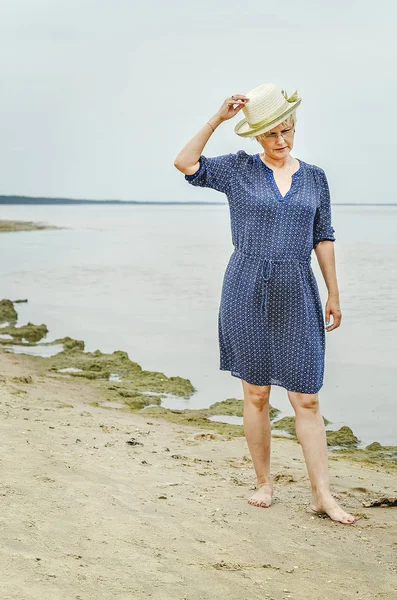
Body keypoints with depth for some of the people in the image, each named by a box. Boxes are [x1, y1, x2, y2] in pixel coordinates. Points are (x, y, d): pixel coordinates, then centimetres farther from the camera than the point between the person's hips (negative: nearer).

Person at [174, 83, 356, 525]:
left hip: (297, 295, 2)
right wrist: (218, 118, -10)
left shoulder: (315, 177, 10)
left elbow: (323, 238, 13)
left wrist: (333, 294, 12)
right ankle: (264, 483, 19)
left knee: (307, 397, -2)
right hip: (248, 293, -1)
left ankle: (322, 495, 2)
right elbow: (185, 163, -7)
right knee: (256, 394, 5)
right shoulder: (239, 169, 3)